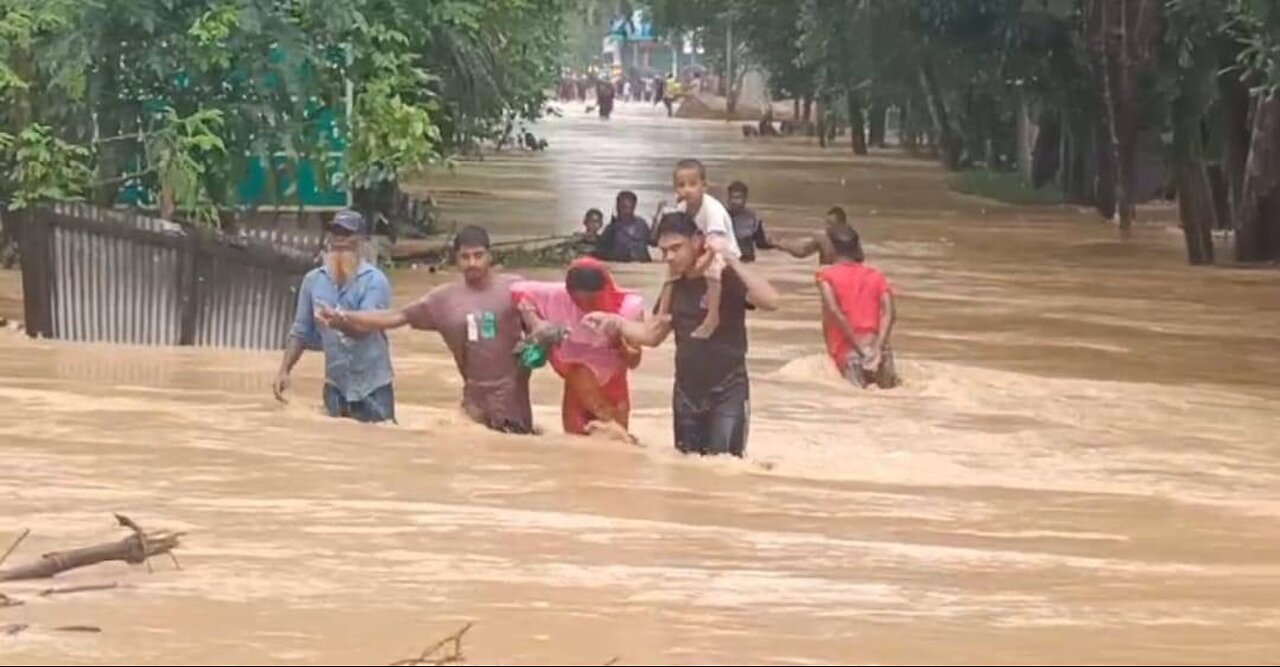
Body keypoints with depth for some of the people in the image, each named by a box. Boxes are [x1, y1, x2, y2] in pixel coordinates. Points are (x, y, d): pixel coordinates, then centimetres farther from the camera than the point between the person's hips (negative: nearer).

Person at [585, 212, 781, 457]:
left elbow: (770, 301, -30)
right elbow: (652, 334, 15)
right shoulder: (675, 287, 7)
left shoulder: (727, 279, -13)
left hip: (727, 393, -7)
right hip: (686, 394, 7)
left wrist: (731, 260, -33)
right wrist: (616, 323, -2)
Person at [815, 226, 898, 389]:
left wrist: (859, 347, -9)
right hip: (875, 343, 3)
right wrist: (878, 347, -7)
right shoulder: (876, 276, 16)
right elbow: (889, 313, 0)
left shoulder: (826, 276, 8)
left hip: (846, 348, -3)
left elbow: (834, 311, -8)